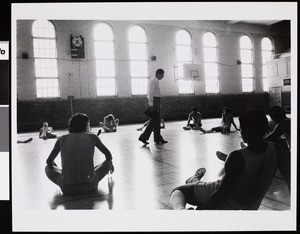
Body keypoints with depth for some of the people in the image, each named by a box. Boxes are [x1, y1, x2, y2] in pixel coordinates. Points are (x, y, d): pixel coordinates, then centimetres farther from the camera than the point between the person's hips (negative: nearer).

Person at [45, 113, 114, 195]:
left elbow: (49, 161, 25)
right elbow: (109, 156, 22)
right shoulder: (92, 137, 10)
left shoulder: (62, 139, 12)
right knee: (108, 162, 23)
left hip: (67, 189, 1)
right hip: (89, 186, 0)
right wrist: (110, 163, 45)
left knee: (48, 168, 27)